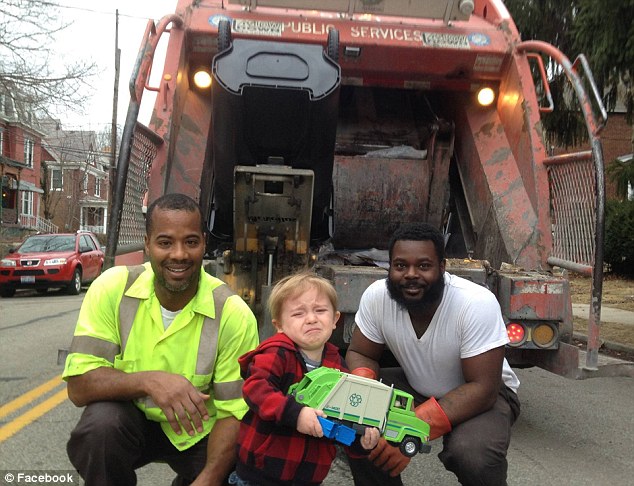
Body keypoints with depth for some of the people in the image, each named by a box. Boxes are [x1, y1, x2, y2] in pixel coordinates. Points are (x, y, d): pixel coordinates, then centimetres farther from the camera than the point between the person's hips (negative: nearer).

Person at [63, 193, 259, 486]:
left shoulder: (234, 315, -20)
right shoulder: (112, 288, -17)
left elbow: (234, 412, -14)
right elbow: (79, 385, -19)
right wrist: (148, 381, -36)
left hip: (198, 433, 1)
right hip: (130, 418, -1)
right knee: (101, 423, -31)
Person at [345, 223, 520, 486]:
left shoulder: (477, 304, -31)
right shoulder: (377, 296, -19)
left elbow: (482, 389, -28)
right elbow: (360, 354, -6)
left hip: (481, 395, -3)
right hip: (415, 386, 4)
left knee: (472, 455, -33)